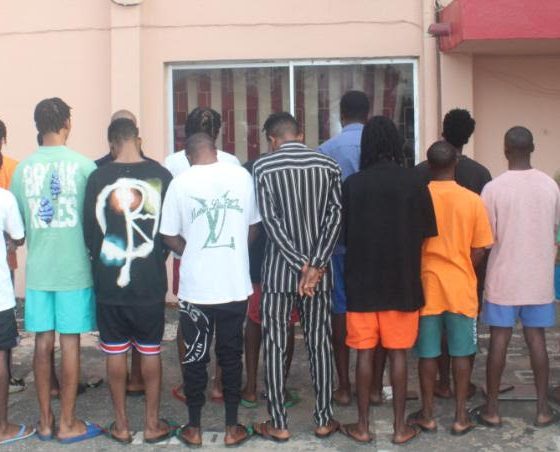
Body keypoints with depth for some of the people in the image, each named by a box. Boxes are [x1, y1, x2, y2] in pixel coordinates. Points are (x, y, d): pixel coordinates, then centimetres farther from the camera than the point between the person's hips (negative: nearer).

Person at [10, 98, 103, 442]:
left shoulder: (23, 168, 2)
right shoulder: (83, 165, -9)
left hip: (38, 269, 3)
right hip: (74, 268, -3)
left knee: (43, 341, 10)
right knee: (70, 342, 4)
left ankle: (45, 420, 19)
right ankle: (68, 423, 11)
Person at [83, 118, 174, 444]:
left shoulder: (98, 178, -8)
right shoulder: (161, 175, -8)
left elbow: (89, 231, -2)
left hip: (109, 280, 0)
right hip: (150, 280, 0)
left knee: (116, 352, 11)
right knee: (150, 351, 12)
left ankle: (121, 425, 21)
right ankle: (153, 423, 21)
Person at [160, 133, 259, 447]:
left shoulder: (181, 183, -7)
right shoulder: (242, 176, -2)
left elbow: (170, 236, -1)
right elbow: (252, 226, 7)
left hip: (196, 286, -1)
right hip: (236, 284, 2)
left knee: (195, 357, 11)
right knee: (231, 355, 12)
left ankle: (194, 428, 21)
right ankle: (232, 427, 20)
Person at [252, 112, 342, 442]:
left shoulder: (263, 166, -3)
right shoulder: (329, 165, 3)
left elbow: (270, 220, -10)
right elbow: (335, 216, -6)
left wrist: (301, 265, -11)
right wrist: (316, 265, -11)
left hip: (279, 270, -2)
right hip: (319, 268, 2)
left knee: (276, 346, 6)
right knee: (320, 344, 10)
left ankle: (278, 424, 12)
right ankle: (324, 420, 18)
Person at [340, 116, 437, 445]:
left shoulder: (353, 184, -7)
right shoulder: (415, 183, -7)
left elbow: (343, 235, 0)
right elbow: (426, 236, 0)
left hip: (363, 283, 0)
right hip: (403, 284, 0)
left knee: (365, 353, 9)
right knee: (398, 354, 9)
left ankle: (363, 426, 18)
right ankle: (400, 427, 17)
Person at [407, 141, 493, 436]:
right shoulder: (473, 200, -6)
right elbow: (478, 251, -3)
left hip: (427, 287, 0)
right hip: (461, 288, 0)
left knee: (427, 353, 9)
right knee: (461, 352, 11)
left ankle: (427, 415, 18)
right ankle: (461, 417, 17)